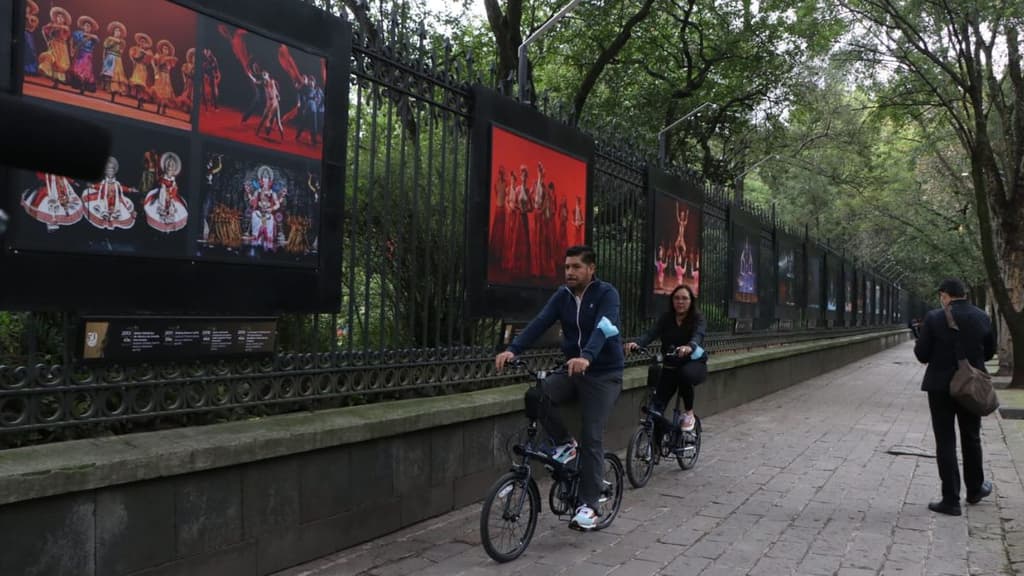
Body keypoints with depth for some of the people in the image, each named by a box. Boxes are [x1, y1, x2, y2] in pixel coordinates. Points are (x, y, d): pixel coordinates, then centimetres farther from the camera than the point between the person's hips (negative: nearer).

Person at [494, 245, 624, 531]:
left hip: (603, 373, -4)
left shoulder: (606, 293, -12)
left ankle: (588, 505, 1)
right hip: (572, 370, 5)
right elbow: (540, 323, -12)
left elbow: (603, 328, -29)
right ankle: (564, 444, 1)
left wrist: (586, 356, -49)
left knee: (591, 437, -10)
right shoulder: (562, 295, 2)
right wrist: (513, 349, -28)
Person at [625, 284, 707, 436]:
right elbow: (651, 334, -18)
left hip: (694, 364, -3)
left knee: (685, 374, -39)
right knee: (656, 406, -12)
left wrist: (689, 347, -55)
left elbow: (698, 336, -31)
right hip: (671, 366, 3)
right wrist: (636, 343, -40)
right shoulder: (666, 318, -3)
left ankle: (689, 413, -14)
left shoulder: (698, 318, -10)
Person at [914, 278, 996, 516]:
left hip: (941, 387, -4)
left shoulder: (934, 318, -14)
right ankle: (975, 489, 36)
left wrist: (921, 336, 7)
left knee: (945, 442, 3)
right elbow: (989, 352, 7)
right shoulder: (983, 318, -2)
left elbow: (922, 355, -12)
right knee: (971, 438, 20)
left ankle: (951, 500, 5)